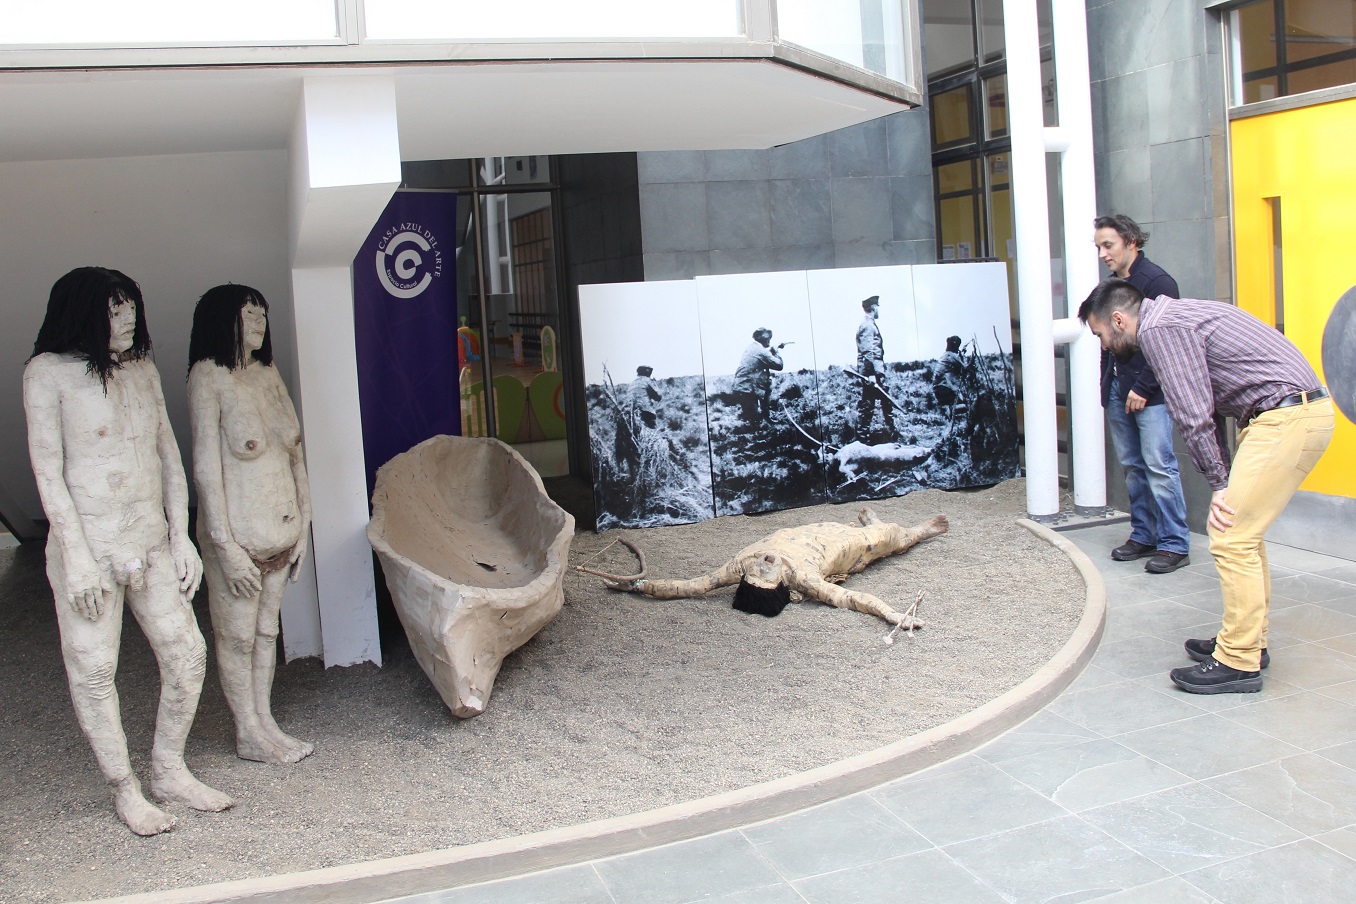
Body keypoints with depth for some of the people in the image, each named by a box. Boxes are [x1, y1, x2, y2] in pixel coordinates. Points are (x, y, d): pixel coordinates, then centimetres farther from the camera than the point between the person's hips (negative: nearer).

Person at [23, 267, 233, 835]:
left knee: (187, 654, 7)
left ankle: (169, 771, 24)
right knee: (93, 671, 2)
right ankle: (124, 790, 17)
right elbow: (47, 470, -10)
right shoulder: (49, 372, -6)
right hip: (89, 545, -6)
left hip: (151, 544, 6)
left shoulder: (142, 370, 11)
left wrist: (181, 537, 7)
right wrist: (76, 554, -15)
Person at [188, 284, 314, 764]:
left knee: (267, 630, 16)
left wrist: (302, 526, 8)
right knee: (237, 635, 8)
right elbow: (206, 467, -15)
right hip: (238, 534, -6)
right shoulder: (208, 377, -13)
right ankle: (249, 735, 21)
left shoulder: (268, 373, 7)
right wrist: (226, 546, -17)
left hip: (281, 530, 6)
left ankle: (265, 723, 28)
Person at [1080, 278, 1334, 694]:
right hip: (1301, 410, 10)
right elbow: (1208, 407, 19)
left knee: (1232, 538, -8)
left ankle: (1239, 662, -1)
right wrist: (1224, 481, 13)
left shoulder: (1160, 328, -11)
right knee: (1242, 531, 18)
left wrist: (1219, 483, -5)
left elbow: (1195, 417, -15)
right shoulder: (1173, 318, 20)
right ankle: (1248, 639, 27)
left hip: (1286, 418, -10)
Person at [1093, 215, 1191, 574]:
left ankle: (1174, 544, -1)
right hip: (1118, 391, 8)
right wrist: (1107, 385, 11)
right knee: (1133, 467, 11)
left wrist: (1144, 387, -15)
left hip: (1149, 393, -8)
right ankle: (1143, 535, 20)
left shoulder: (1155, 281, -9)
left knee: (1159, 467, -7)